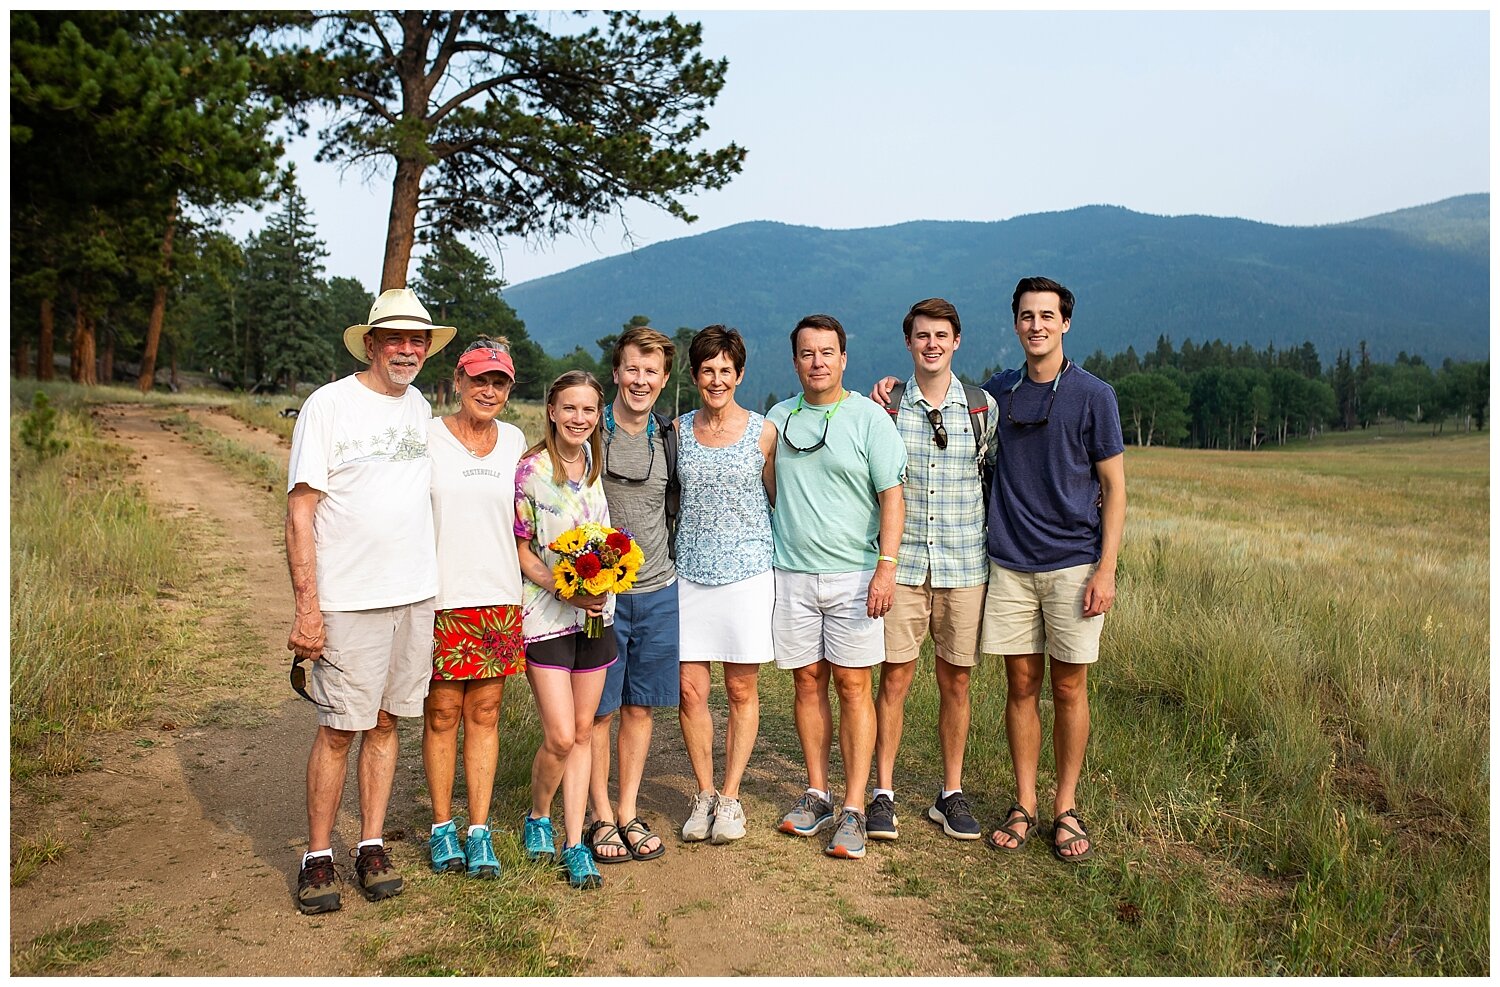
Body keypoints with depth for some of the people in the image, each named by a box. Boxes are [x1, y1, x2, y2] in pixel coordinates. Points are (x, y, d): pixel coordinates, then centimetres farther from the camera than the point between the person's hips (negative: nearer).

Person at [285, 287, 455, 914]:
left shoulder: (420, 408, 12)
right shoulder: (329, 404, -5)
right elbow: (301, 511, -8)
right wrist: (307, 607, -14)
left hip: (415, 594, 5)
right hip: (349, 601, -5)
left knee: (385, 722, 11)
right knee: (339, 728, 0)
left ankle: (372, 846, 21)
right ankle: (318, 858, 14)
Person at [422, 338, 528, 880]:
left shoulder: (515, 441, 9)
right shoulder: (427, 437, -3)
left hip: (499, 598, 3)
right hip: (440, 598, -3)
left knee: (484, 715, 8)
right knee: (442, 714, 5)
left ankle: (479, 830, 16)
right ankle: (442, 826, 21)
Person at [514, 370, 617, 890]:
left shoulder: (598, 463, 5)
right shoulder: (531, 470, -10)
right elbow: (520, 550, -7)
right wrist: (565, 590, -18)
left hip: (596, 612, 5)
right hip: (545, 612, -5)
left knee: (583, 733, 8)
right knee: (560, 736, -7)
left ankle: (574, 844, 18)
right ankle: (538, 817, 22)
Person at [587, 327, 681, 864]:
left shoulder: (670, 436, 7)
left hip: (658, 592, 4)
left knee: (640, 705, 11)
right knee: (598, 709, 3)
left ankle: (629, 812, 23)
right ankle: (602, 817, 18)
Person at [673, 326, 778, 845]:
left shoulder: (763, 432, 1)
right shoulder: (678, 431, 6)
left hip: (747, 573, -2)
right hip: (689, 574, 2)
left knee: (742, 690, 6)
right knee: (690, 691, 2)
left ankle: (730, 798, 19)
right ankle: (704, 794, 19)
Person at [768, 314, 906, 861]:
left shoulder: (869, 417, -1)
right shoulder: (777, 419, 11)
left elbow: (892, 495, -4)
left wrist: (887, 565, -14)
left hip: (853, 573, -3)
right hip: (791, 572, 3)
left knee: (852, 686, -2)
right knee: (808, 682, 9)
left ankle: (854, 810, 4)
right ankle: (816, 793, 22)